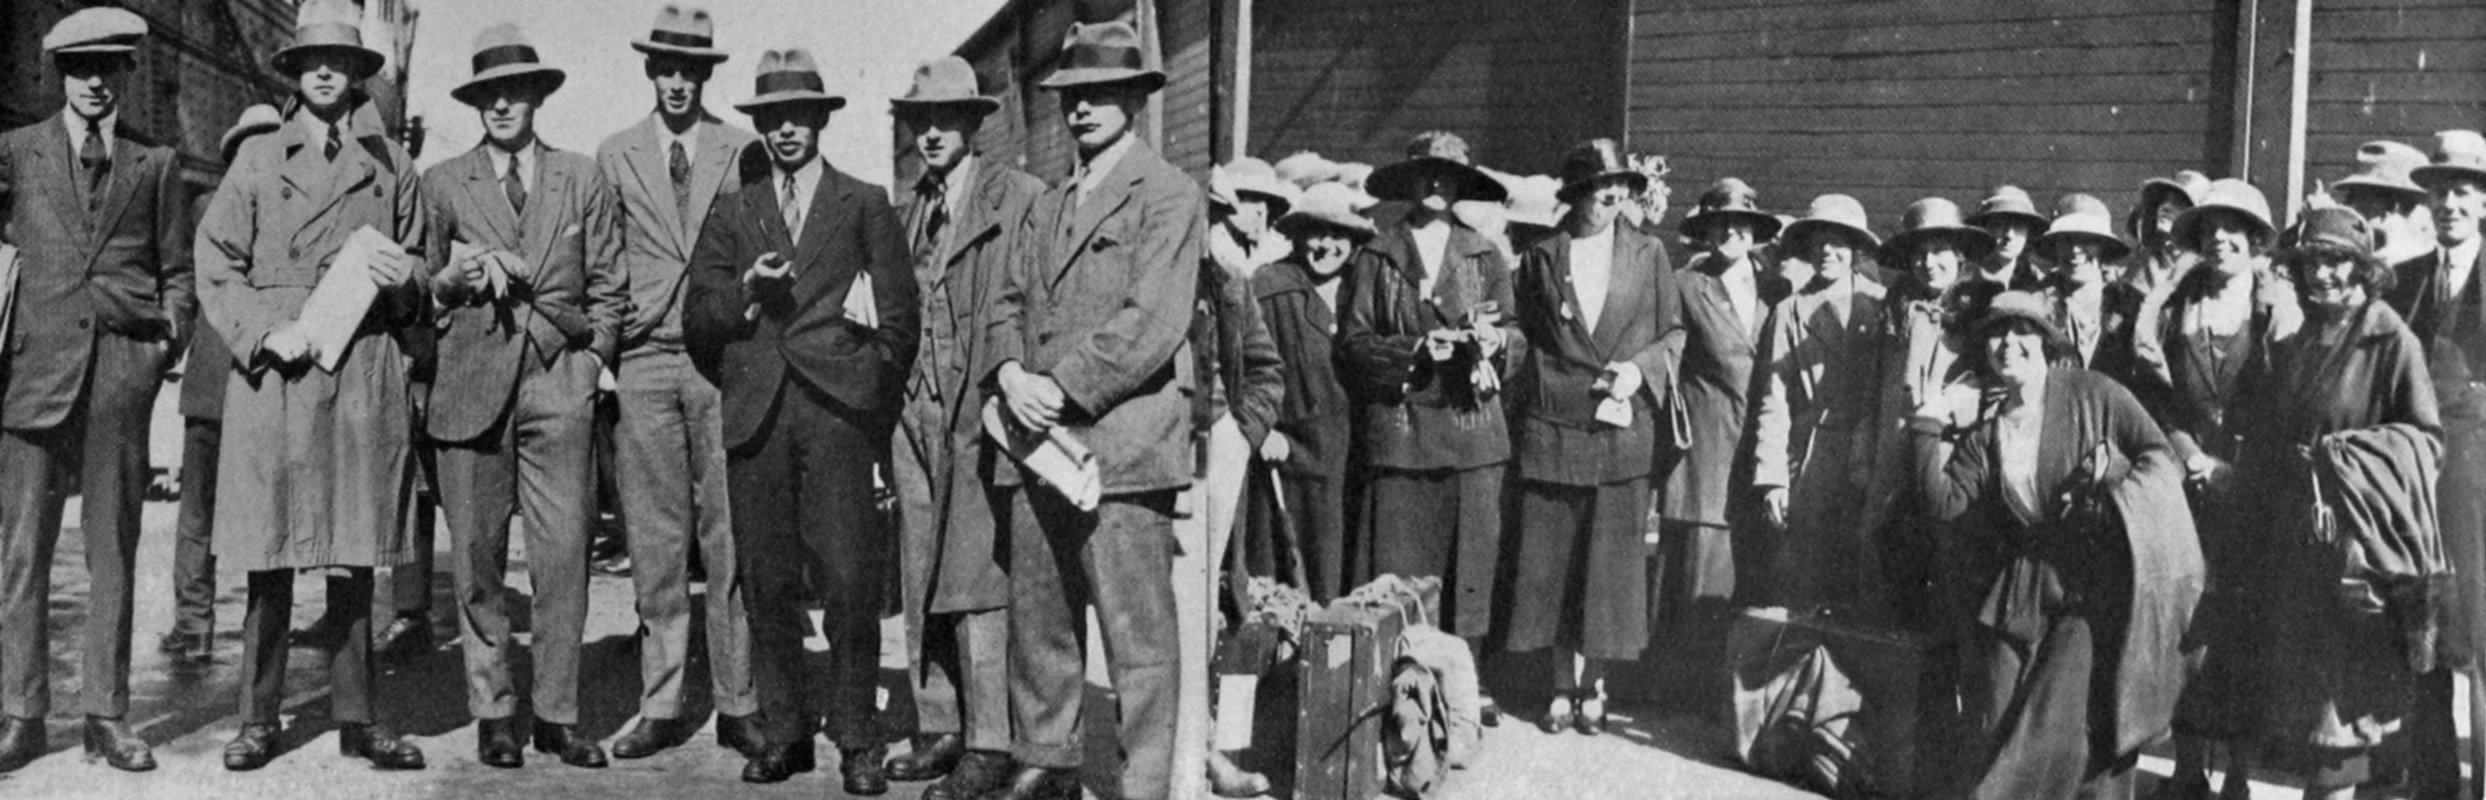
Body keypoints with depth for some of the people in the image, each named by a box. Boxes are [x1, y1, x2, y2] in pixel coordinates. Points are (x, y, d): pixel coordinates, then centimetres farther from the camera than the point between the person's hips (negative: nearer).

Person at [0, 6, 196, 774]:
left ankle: (105, 715, 8)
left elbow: (177, 269, 17)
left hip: (124, 363, 0)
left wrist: (170, 333, 3)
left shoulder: (154, 165, 15)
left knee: (113, 546, 3)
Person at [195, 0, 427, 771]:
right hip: (273, 369, -1)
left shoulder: (392, 164, 12)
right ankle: (259, 717, 10)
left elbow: (421, 267, 19)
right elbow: (215, 265, 6)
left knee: (356, 555, 5)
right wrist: (265, 330, -9)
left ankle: (356, 715, 13)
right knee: (269, 555, -1)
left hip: (366, 372, 1)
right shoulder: (257, 158, 9)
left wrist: (404, 279, -4)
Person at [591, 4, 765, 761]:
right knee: (656, 543, 2)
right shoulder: (614, 156, 11)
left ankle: (738, 706, 4)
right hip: (645, 361, 1)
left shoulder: (745, 152, 9)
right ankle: (660, 706, 8)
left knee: (730, 536, -2)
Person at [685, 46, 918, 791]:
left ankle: (857, 739, -1)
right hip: (755, 418, 3)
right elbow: (697, 319, 12)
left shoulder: (866, 205, 12)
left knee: (848, 582, -9)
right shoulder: (731, 213, 18)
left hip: (837, 414, -2)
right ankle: (783, 734, 11)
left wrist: (875, 404, 2)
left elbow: (899, 317, 9)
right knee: (767, 583, 2)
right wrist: (745, 290, -6)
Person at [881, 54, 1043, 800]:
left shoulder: (1019, 198, -4)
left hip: (981, 413, -7)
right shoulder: (904, 210, 17)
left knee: (976, 583, -8)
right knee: (921, 581, 10)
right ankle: (938, 728, 19)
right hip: (914, 413, 7)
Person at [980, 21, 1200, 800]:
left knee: (1137, 630, -4)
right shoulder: (1046, 205, 22)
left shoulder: (1168, 195, -2)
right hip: (1038, 440, 7)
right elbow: (1009, 303, 19)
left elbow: (1153, 321, -12)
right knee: (1037, 617, 11)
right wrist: (1012, 373, -2)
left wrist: (1063, 388, -14)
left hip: (1122, 439, -7)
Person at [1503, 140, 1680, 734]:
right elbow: (1522, 336, 13)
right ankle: (1562, 684, 13)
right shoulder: (1540, 258, 7)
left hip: (1622, 431, 0)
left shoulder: (1649, 255, 8)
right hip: (1552, 429, 0)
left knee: (1611, 562, 1)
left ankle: (1594, 685, 14)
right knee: (1554, 560, 3)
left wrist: (1639, 367, -8)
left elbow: (1674, 333, 9)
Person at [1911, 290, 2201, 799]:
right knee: (1996, 733, 4)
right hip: (2012, 589, 4)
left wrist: (2114, 498, -14)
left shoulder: (2092, 394, -3)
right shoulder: (1981, 421, 6)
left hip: (2093, 587, -4)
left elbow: (2161, 456, 0)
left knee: (2069, 728, -10)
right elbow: (1945, 502, -3)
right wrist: (1929, 429, -8)